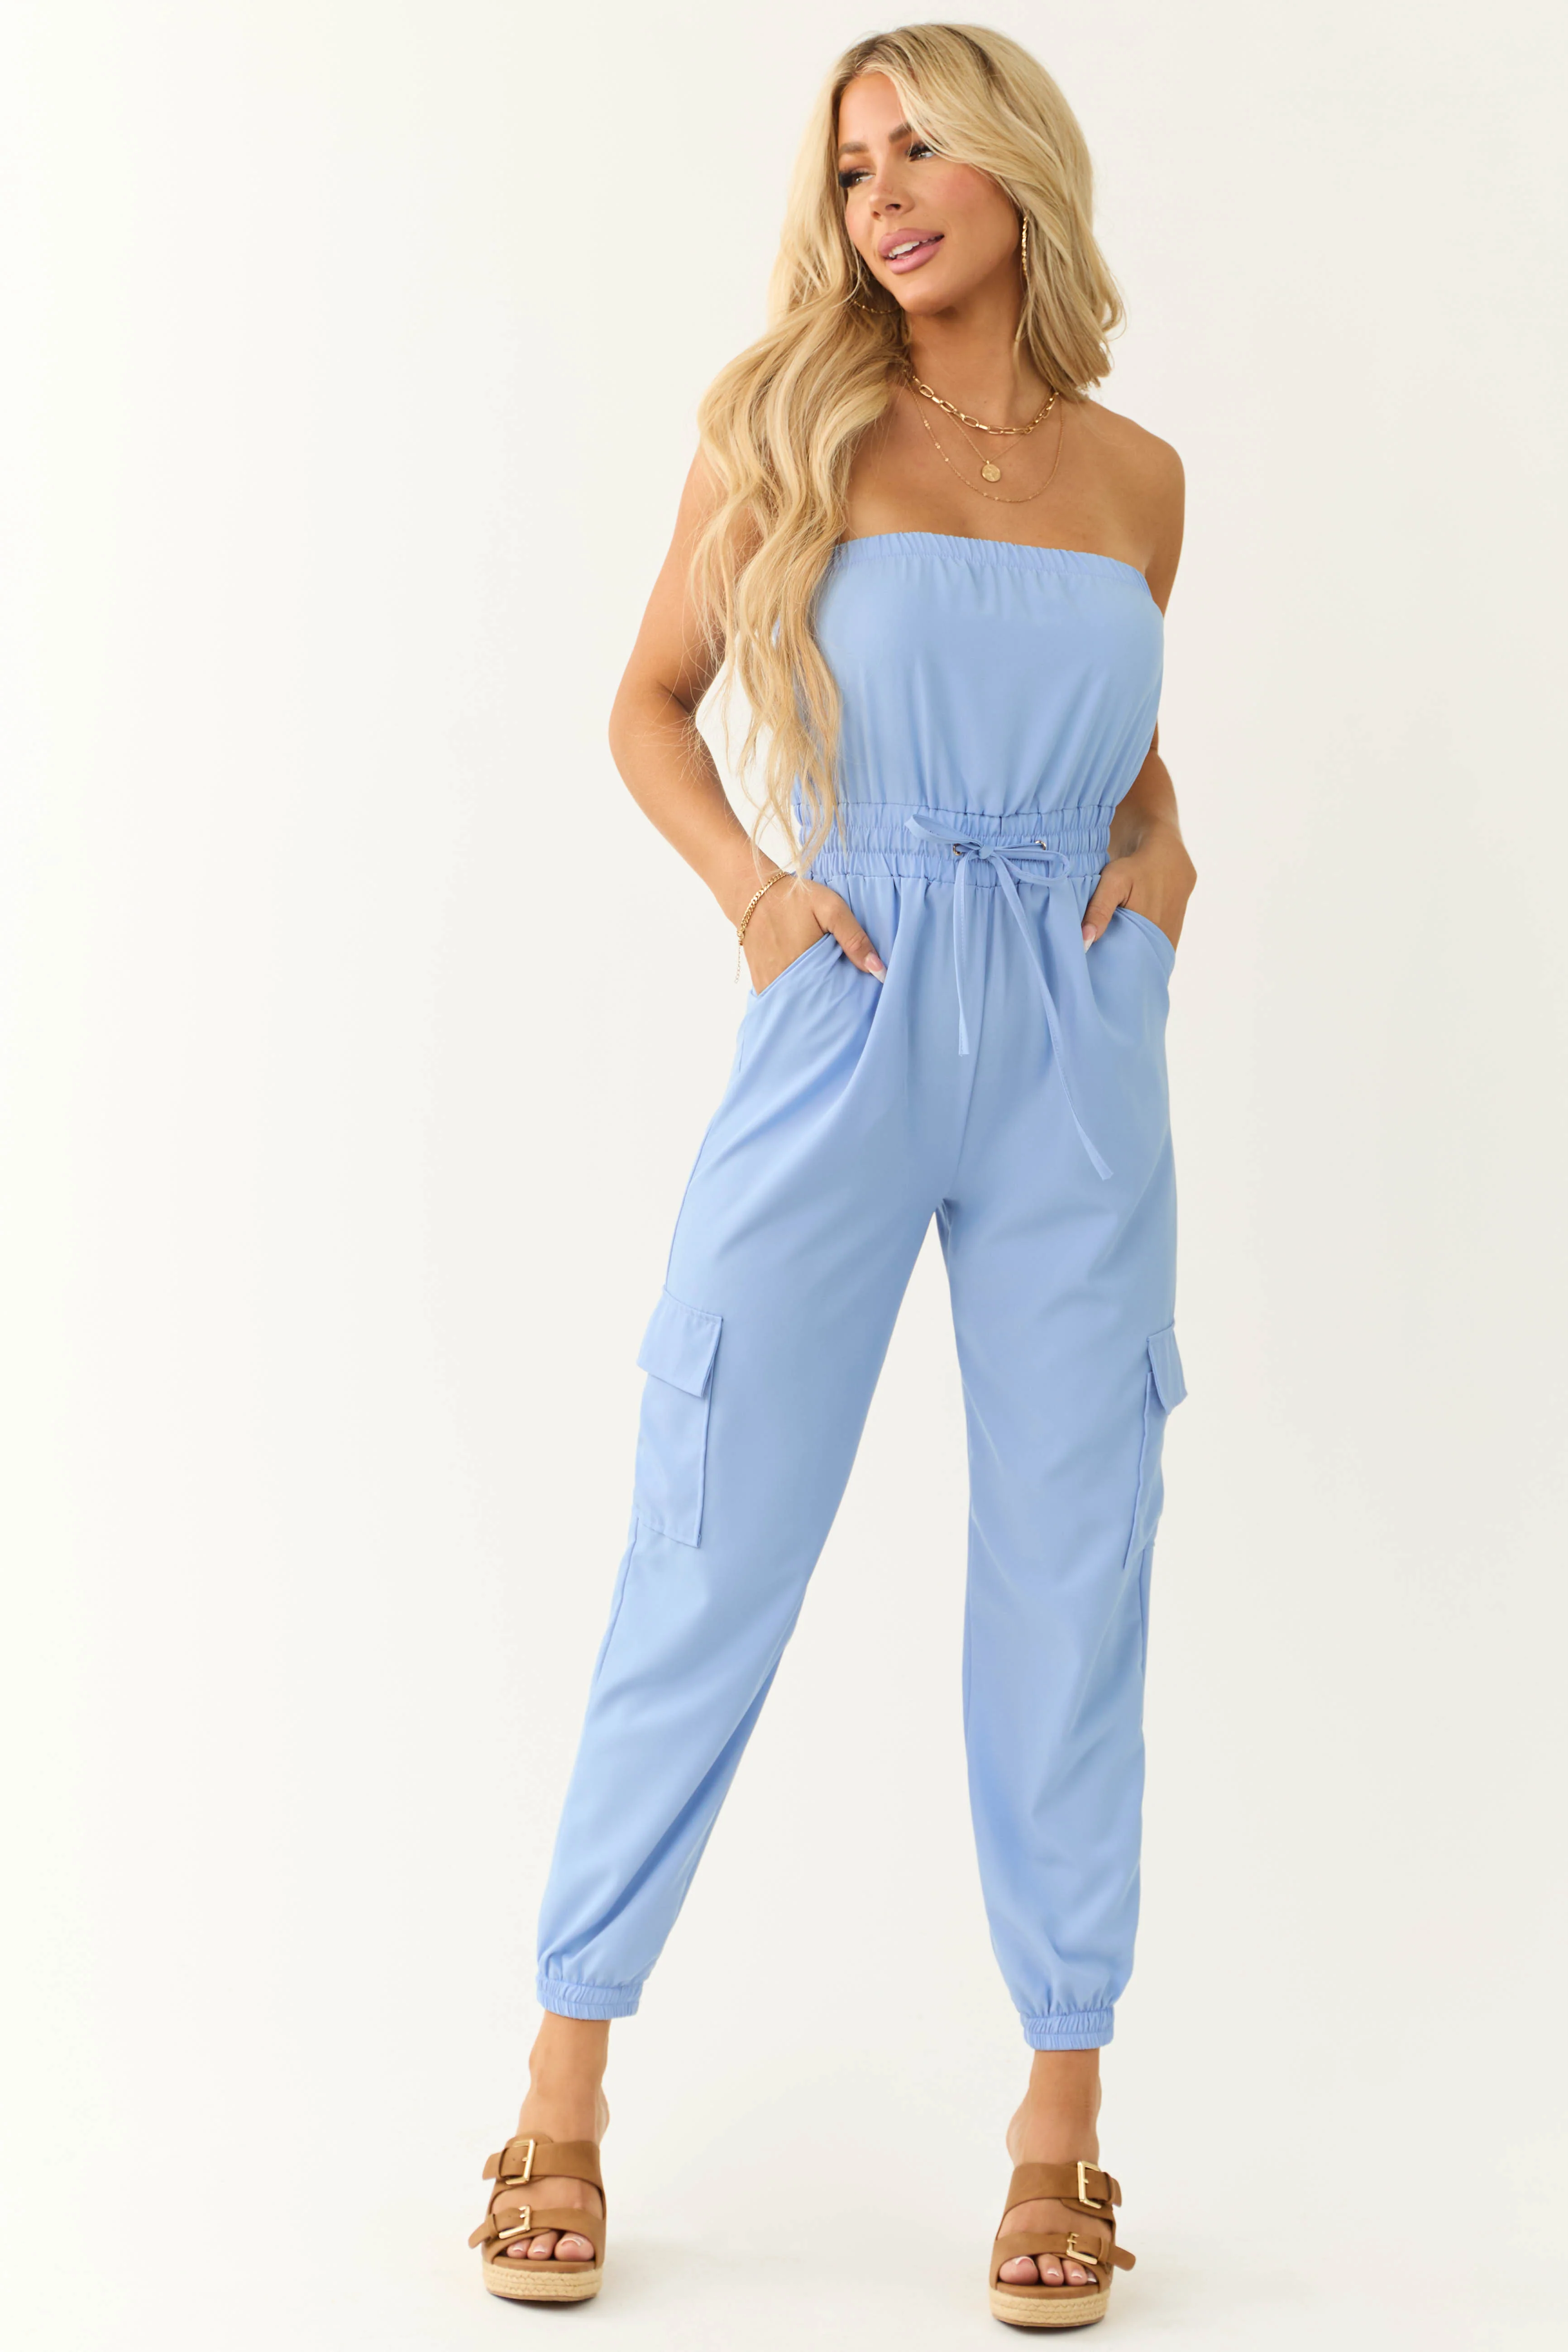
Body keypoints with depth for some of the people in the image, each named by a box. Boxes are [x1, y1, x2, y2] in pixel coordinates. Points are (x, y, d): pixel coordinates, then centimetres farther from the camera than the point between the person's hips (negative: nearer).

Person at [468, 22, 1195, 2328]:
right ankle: (568, 2089, 13)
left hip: (1080, 1051, 2)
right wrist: (748, 881, -6)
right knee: (715, 1552, 0)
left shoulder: (1137, 477, 11)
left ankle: (1061, 2117, 16)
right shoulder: (788, 433, 4)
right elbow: (650, 699, 11)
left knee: (1070, 1571, 4)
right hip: (843, 1035, -2)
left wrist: (1164, 848, 3)